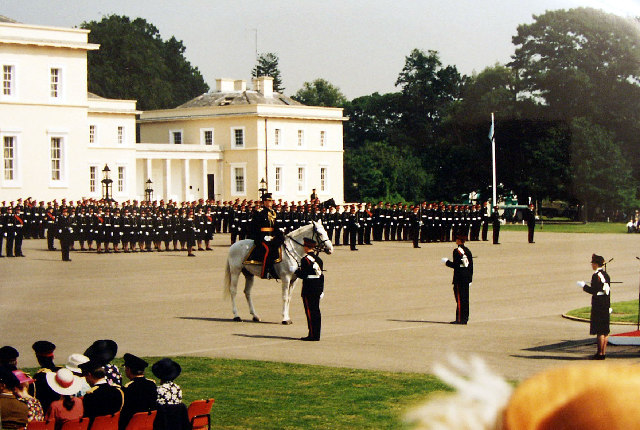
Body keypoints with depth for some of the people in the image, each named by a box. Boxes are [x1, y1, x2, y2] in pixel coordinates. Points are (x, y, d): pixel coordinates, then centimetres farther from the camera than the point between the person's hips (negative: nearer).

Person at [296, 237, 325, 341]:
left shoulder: (305, 260, -13)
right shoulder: (318, 259, 10)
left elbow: (303, 275, -17)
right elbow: (321, 275, 13)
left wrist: (297, 272, 4)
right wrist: (321, 290, 19)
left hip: (308, 290, -7)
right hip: (318, 289, 7)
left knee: (310, 312, -3)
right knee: (316, 311, 11)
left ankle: (312, 335, -3)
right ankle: (317, 335, 14)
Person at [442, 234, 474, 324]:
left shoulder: (457, 251, -13)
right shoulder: (468, 251, 11)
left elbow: (455, 265, -17)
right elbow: (471, 265, 13)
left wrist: (447, 262, 0)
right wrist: (470, 279, 19)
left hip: (459, 278, -7)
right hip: (467, 278, 7)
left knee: (460, 298, -5)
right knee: (465, 299, 10)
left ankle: (460, 319, -5)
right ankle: (465, 318, 14)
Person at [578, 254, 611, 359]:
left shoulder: (596, 275, -14)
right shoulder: (606, 275, 12)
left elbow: (594, 291, -17)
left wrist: (584, 286, -3)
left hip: (598, 306, -9)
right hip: (606, 306, 9)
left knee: (600, 331, -6)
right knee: (605, 330, 10)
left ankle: (600, 353, -4)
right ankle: (604, 352, 15)